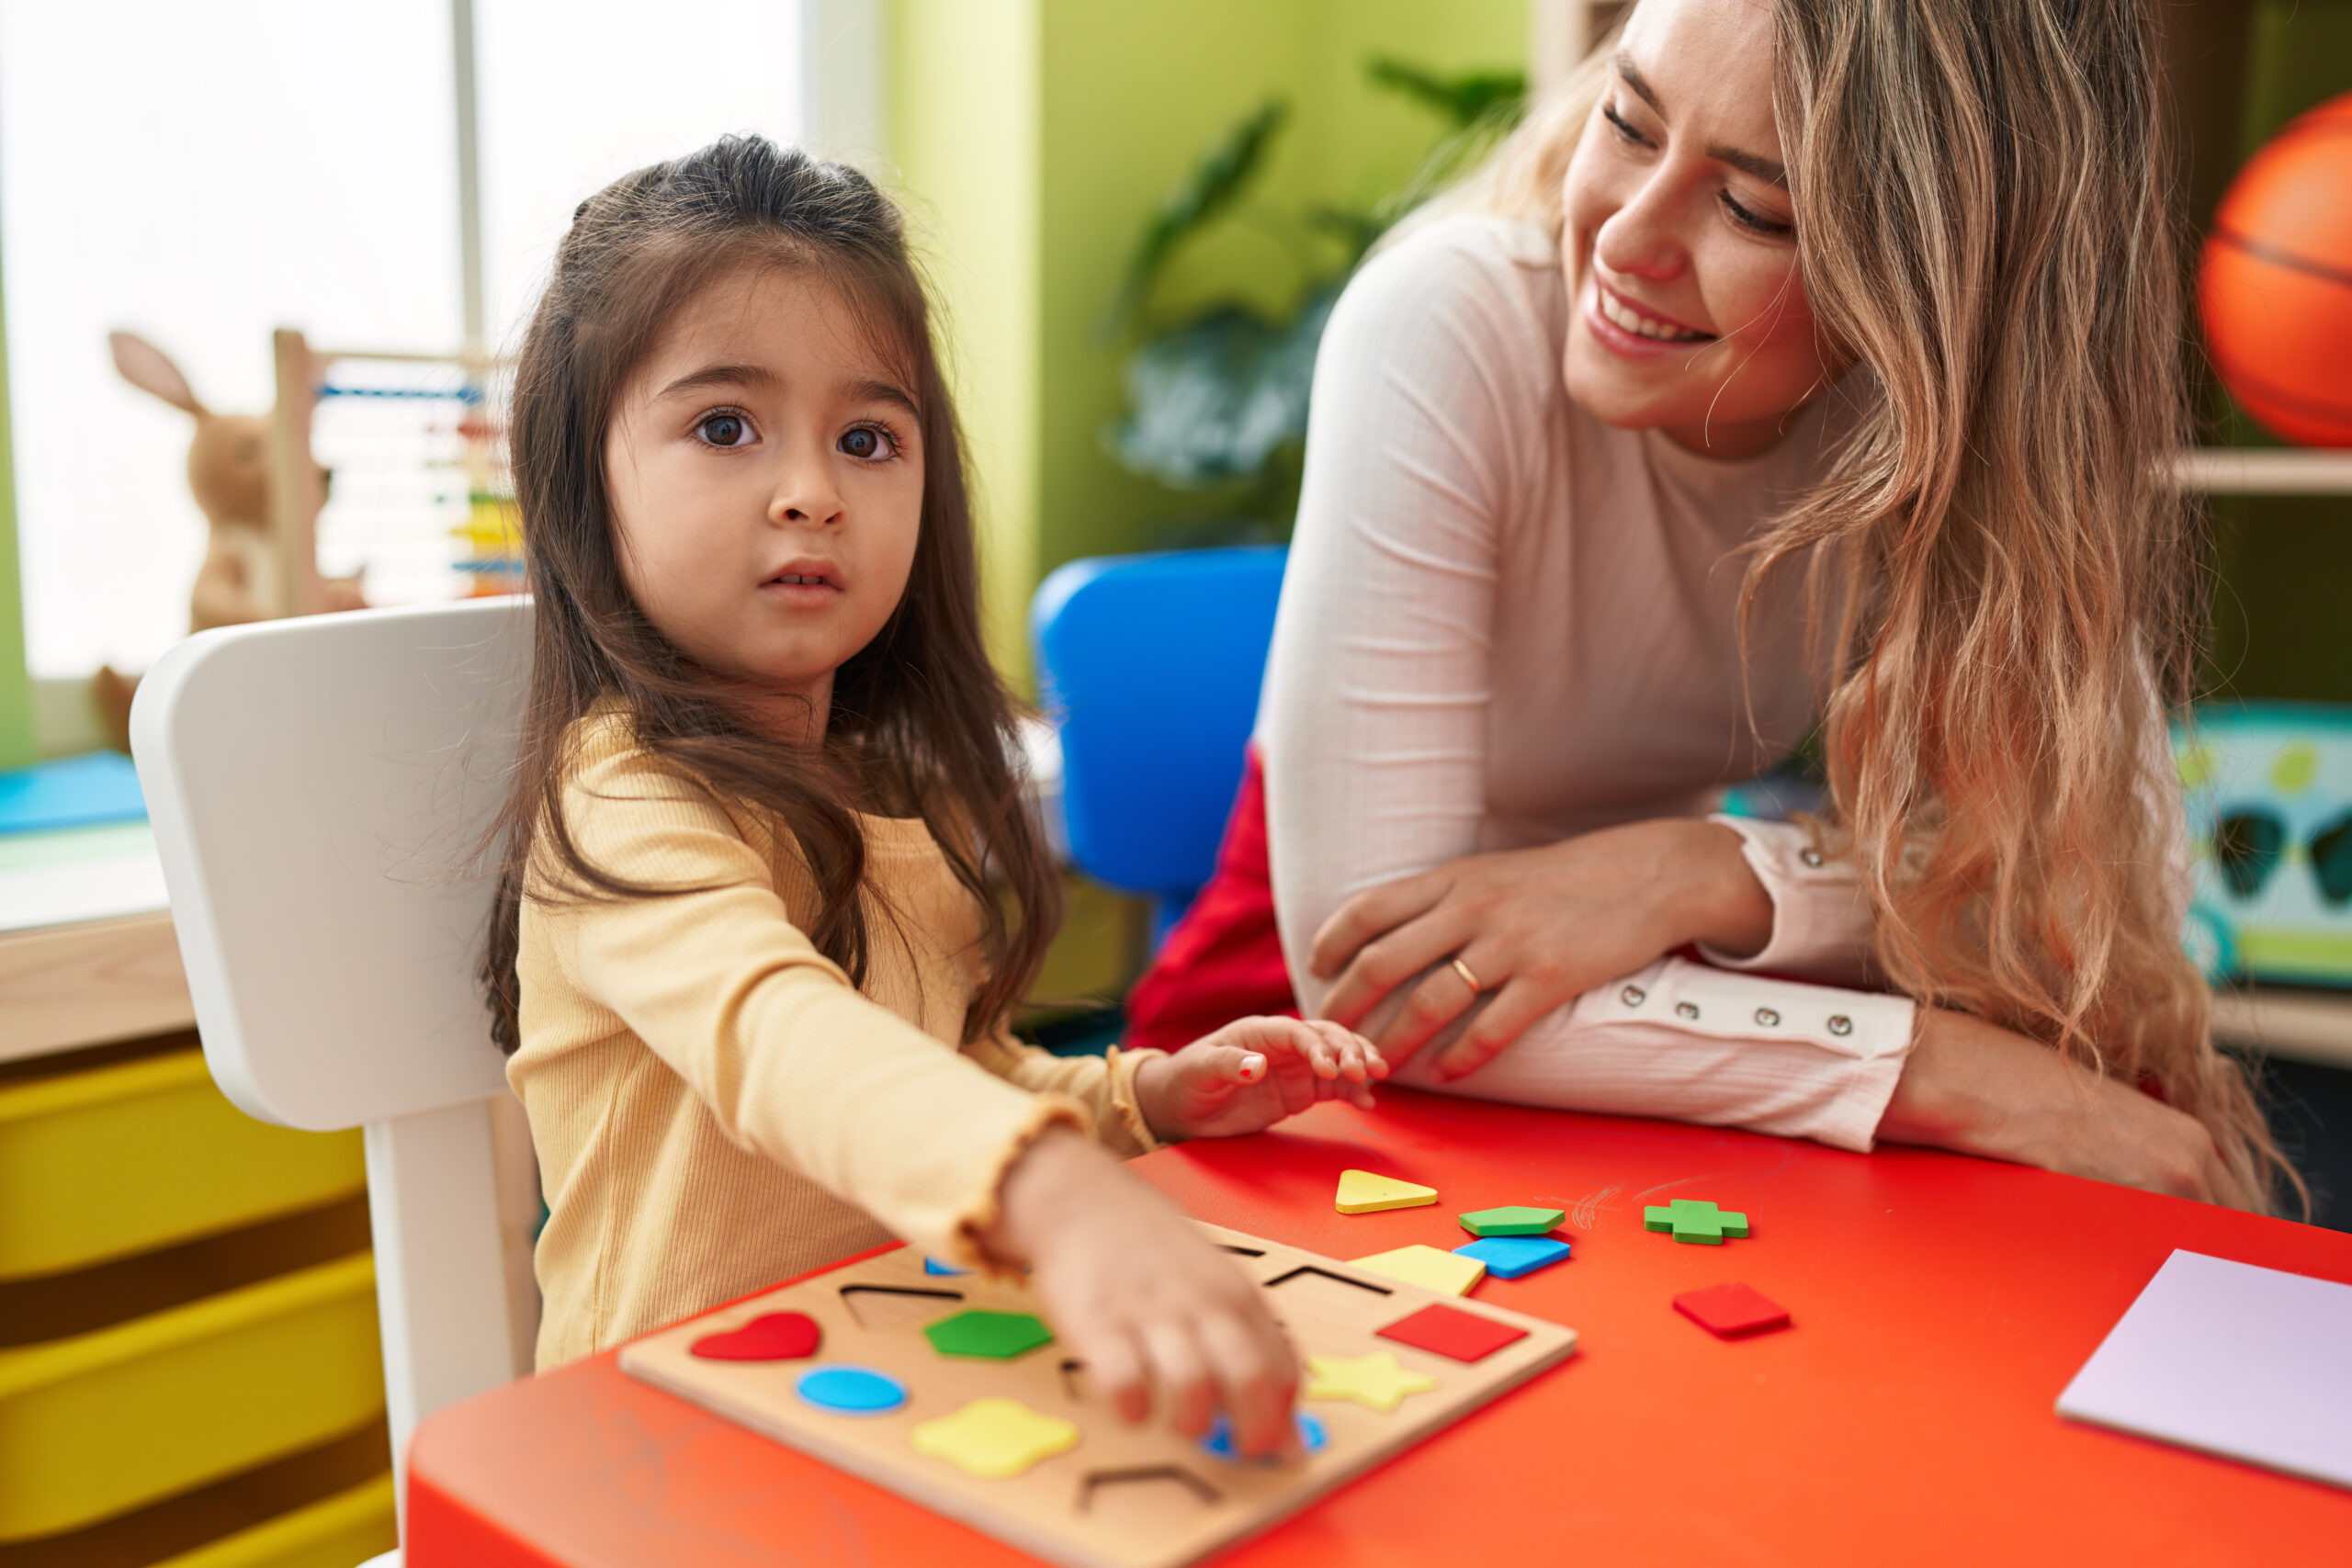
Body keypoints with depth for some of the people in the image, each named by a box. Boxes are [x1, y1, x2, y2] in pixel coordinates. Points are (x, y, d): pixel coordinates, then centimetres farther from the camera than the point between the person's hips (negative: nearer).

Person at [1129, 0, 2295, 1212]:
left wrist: (1710, 876, -31)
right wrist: (1943, 1067, -32)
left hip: (1660, 985, 5)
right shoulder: (1449, 331, -27)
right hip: (1337, 1057, -4)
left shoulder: (1981, 417, -13)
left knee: (2149, 1128, -20)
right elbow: (1373, 986, -31)